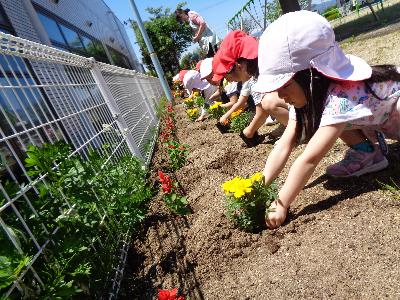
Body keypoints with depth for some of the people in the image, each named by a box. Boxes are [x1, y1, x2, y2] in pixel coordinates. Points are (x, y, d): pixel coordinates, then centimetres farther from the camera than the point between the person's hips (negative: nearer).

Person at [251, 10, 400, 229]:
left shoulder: (342, 97, -39)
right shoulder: (308, 94, -16)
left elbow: (309, 159, -42)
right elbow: (284, 145, -20)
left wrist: (281, 205, -38)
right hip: (378, 119, 8)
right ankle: (368, 153, 0)